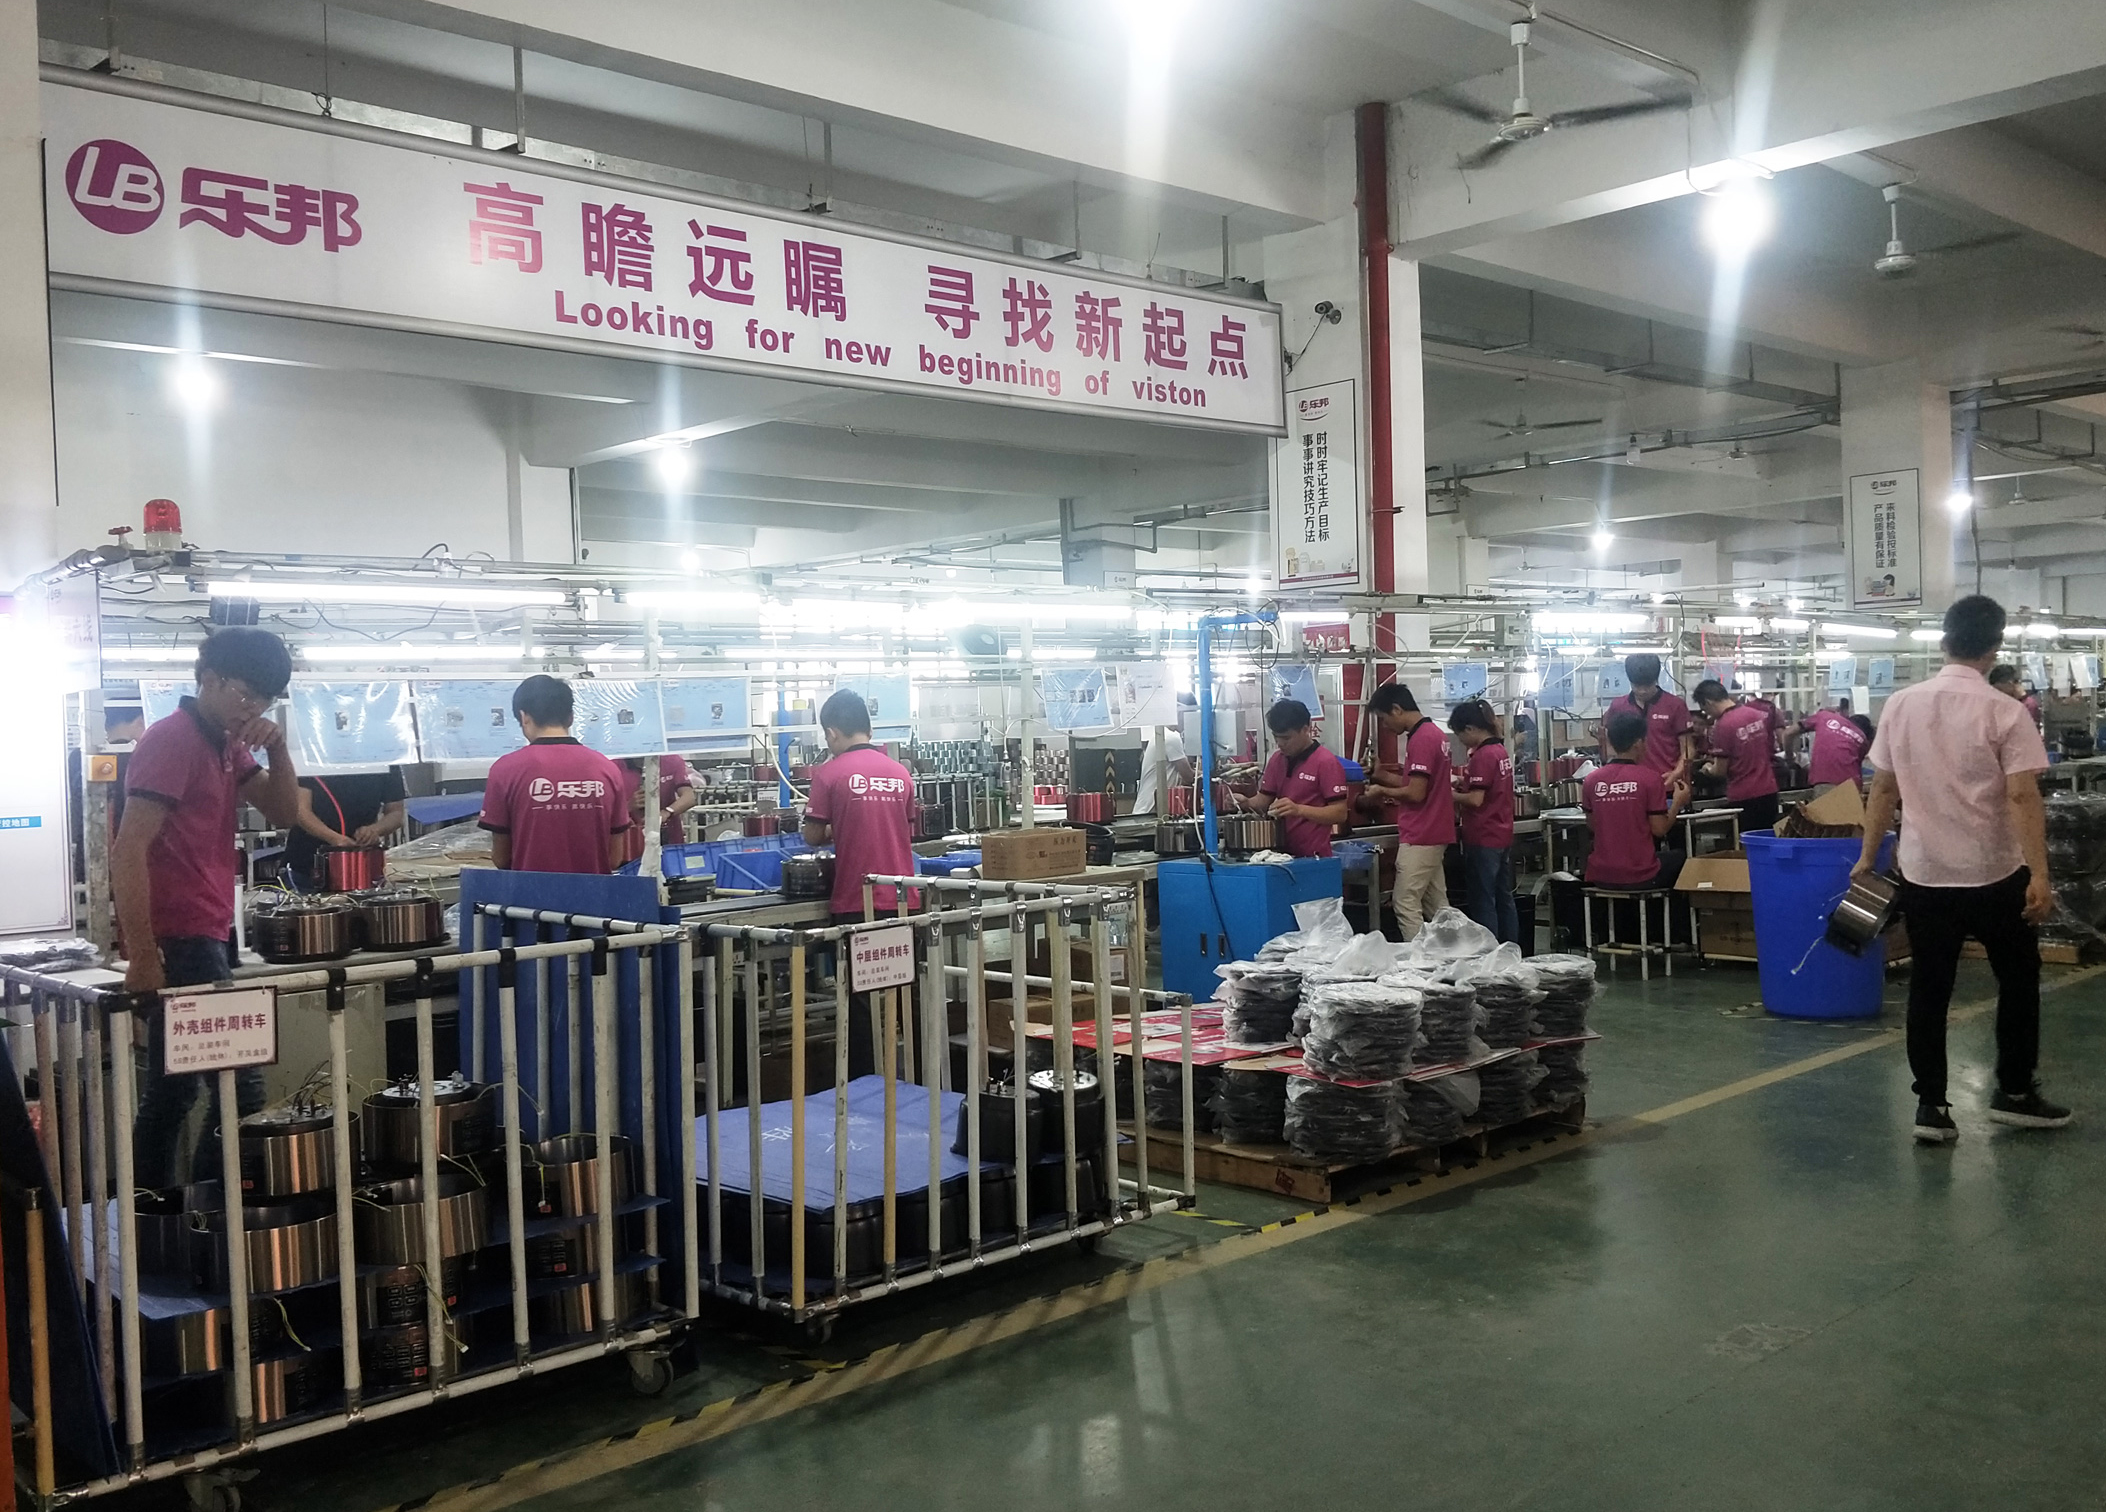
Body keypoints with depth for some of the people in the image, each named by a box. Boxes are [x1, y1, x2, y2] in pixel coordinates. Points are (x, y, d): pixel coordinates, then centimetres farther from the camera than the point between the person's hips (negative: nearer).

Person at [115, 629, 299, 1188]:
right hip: (179, 939, -9)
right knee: (241, 1085, -9)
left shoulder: (227, 744, 14)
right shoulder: (172, 740, -13)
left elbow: (284, 813, 12)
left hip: (205, 937, 9)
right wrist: (143, 957, -23)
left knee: (174, 1088, 14)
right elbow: (129, 850, -20)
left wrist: (277, 748, -5)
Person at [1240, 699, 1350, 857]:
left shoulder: (1326, 762, -12)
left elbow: (1339, 813, -15)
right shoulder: (1277, 760, 9)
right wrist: (1247, 803, -8)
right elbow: (1264, 800, 14)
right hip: (1282, 853, 6)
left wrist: (1299, 810, -27)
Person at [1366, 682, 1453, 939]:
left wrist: (1382, 790, -5)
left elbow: (1416, 793, -20)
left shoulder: (1420, 739, -17)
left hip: (1419, 836, -10)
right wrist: (1383, 776, 14)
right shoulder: (1436, 733, 13)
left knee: (1405, 904, -7)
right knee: (1437, 905, 11)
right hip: (1435, 834, 10)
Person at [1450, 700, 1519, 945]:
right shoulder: (1501, 751, 10)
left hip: (1483, 840, -9)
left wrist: (1451, 795, -5)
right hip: (1503, 836, 9)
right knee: (1504, 899, 14)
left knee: (1482, 904, -2)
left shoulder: (1483, 755, -18)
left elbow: (1476, 799, -20)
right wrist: (1464, 782, 10)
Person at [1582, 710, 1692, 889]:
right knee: (1677, 858, 27)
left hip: (1601, 876, 3)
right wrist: (1678, 802, 7)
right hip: (1640, 877, -2)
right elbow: (1659, 830, -8)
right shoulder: (1650, 778, -11)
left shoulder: (1592, 780, -2)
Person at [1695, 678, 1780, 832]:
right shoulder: (1759, 715, 4)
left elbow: (1720, 770, -11)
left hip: (1743, 796, -6)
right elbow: (1772, 748, 16)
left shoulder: (1723, 725, -16)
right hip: (1768, 791, 6)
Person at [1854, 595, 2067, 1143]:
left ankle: (1931, 1105, 9)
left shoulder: (1901, 705, 0)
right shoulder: (2004, 712, -12)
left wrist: (1868, 857, 12)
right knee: (2017, 979, 16)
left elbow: (1883, 789, 4)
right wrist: (2039, 876, -18)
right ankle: (2014, 1093, 23)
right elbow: (2022, 797, -18)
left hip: (1923, 873, 3)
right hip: (1995, 874, -3)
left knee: (1928, 988, 9)